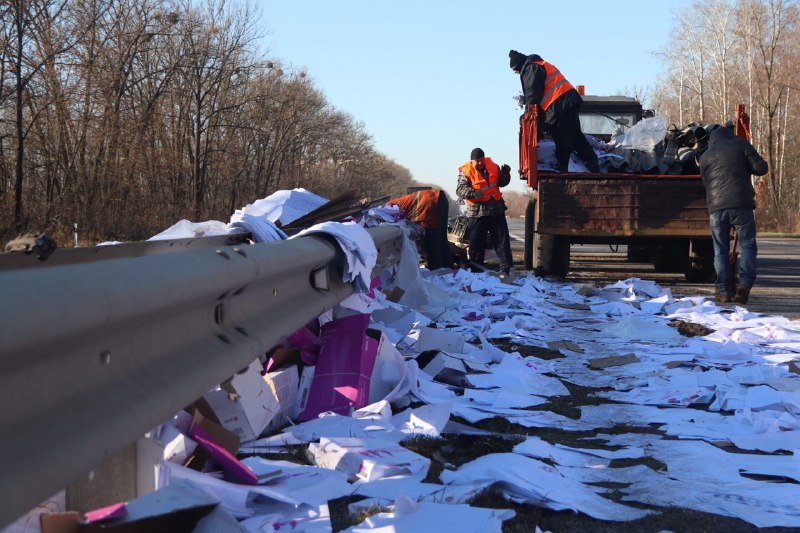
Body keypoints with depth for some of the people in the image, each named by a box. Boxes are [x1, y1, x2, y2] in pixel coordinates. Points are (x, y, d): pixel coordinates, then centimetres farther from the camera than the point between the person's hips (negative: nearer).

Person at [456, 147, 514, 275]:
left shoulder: (493, 166, 7)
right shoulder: (465, 171, -5)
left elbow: (501, 183, 17)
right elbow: (460, 190, -14)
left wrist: (505, 174, -3)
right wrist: (473, 193, -31)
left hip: (496, 210, 3)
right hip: (476, 212, -3)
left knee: (502, 240, 4)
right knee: (476, 242, 3)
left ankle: (505, 267, 10)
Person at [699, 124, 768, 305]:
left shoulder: (704, 157, 18)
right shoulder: (740, 145, 9)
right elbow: (761, 168, 4)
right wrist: (743, 167, 21)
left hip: (716, 207, 2)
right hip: (741, 205, -2)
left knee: (720, 251, 8)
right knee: (747, 245, 5)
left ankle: (724, 290, 1)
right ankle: (744, 284, -11)